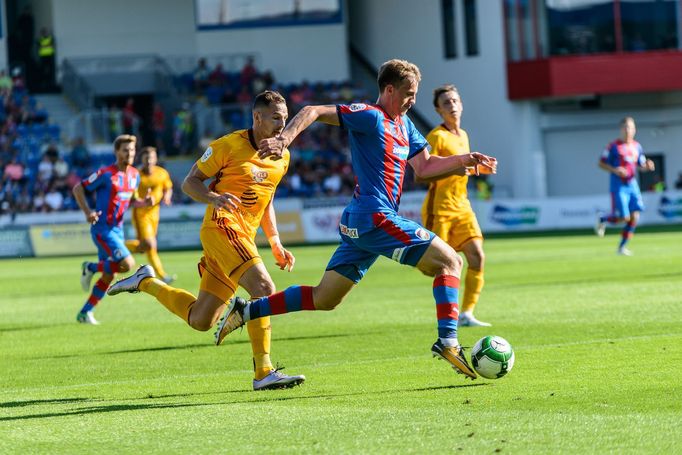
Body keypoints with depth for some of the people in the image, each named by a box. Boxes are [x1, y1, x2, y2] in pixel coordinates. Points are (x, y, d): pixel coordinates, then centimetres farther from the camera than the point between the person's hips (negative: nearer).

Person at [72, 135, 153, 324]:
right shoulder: (106, 174, -14)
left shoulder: (134, 175, 8)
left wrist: (144, 202, 0)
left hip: (118, 230, 8)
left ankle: (85, 313, 20)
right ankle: (91, 268, 3)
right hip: (103, 229, -8)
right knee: (127, 264, -21)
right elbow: (78, 189, -8)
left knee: (108, 277, 8)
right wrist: (87, 212, -20)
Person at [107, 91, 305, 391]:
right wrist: (214, 198, -23)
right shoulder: (229, 145, -6)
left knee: (199, 320, 8)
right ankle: (263, 373, -28)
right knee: (264, 288, -27)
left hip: (244, 238, 8)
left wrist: (275, 242, 18)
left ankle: (146, 281, 29)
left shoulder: (282, 157, 14)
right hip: (222, 227, -8)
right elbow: (189, 183, -2)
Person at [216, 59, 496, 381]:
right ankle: (447, 341, -16)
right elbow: (312, 112, -13)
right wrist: (285, 139, -28)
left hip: (358, 222, 10)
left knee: (323, 299, 11)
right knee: (450, 262, -8)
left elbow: (423, 167, 22)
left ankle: (245, 311, 13)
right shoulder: (370, 116, -9)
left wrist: (464, 160, 10)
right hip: (375, 218, -10)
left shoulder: (403, 125, 19)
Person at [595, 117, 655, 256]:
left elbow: (640, 165, 19)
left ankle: (622, 247, 9)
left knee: (635, 217, -4)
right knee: (624, 217, -11)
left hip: (632, 185, 5)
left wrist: (647, 166, -5)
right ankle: (602, 219, 19)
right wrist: (615, 170, -21)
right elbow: (601, 164, -4)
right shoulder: (614, 146, -7)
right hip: (618, 187, -5)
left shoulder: (637, 146, 9)